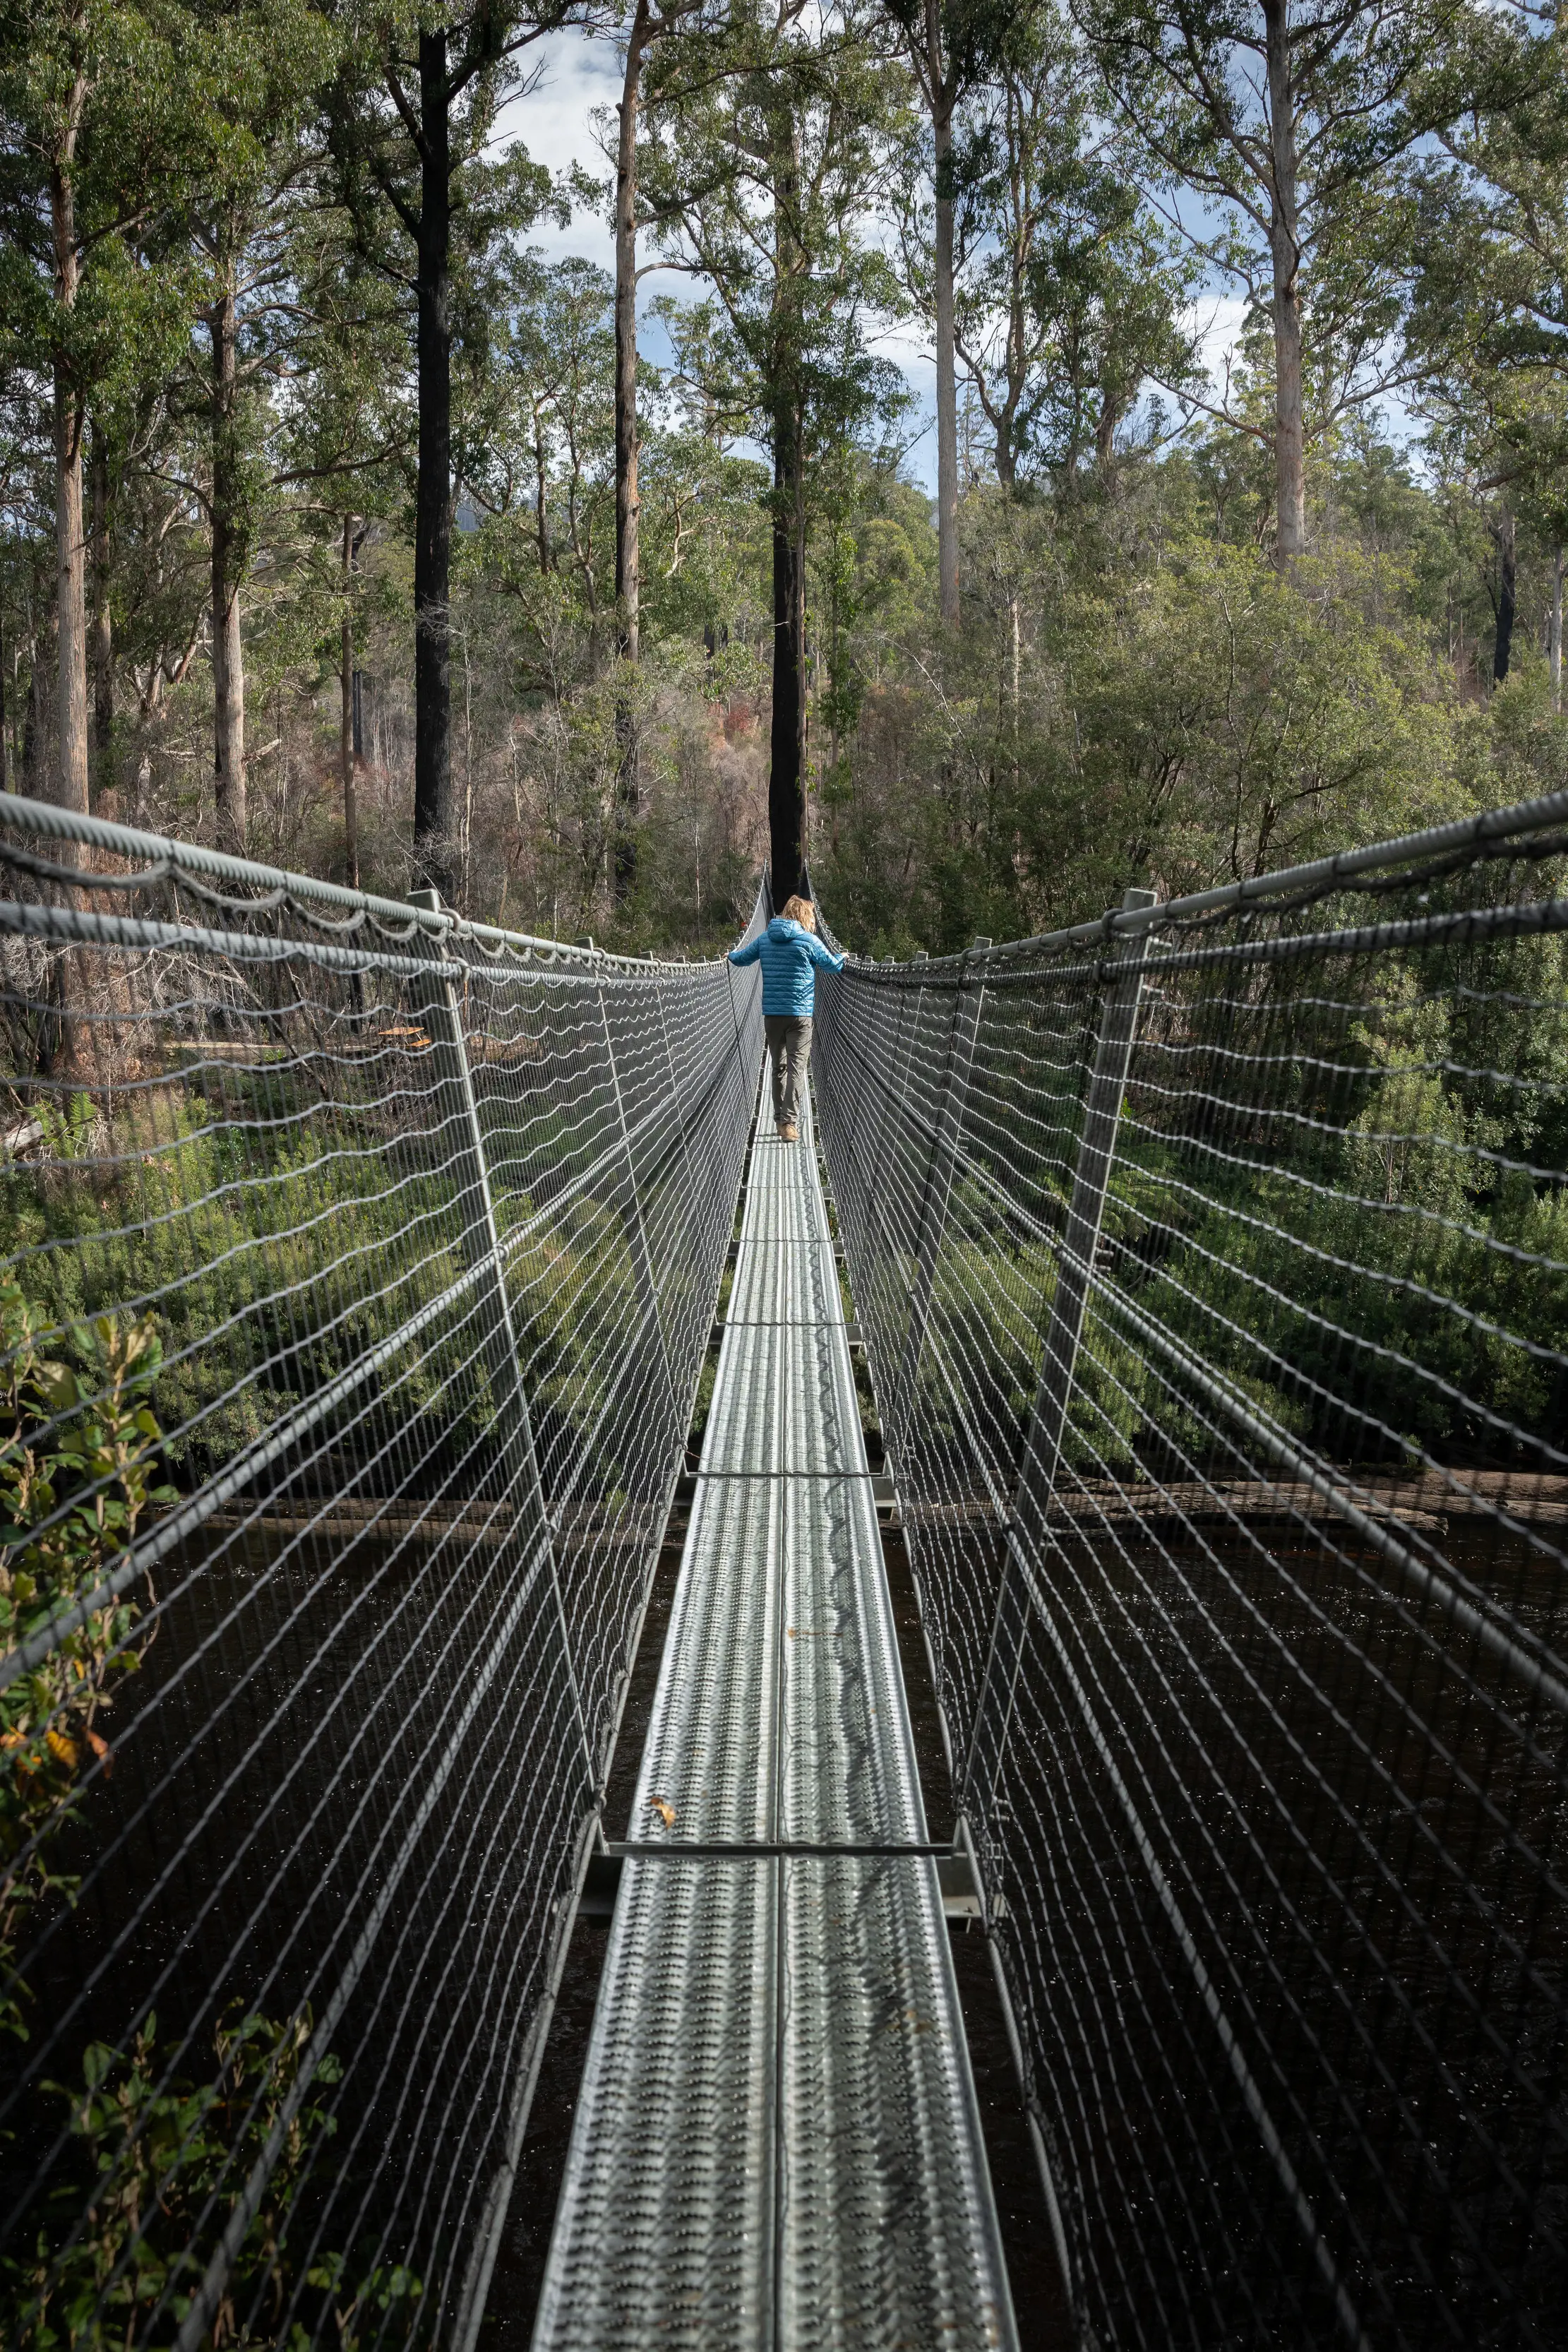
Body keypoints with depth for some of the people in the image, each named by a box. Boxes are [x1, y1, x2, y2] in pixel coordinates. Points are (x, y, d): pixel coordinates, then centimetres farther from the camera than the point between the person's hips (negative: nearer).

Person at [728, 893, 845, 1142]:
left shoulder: (764, 938, 6)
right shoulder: (808, 940, -5)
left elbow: (740, 958, 17)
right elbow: (834, 965, 6)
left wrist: (731, 955, 40)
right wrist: (844, 960, 28)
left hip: (771, 1014, 4)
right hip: (800, 1014, -4)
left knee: (778, 1067, 15)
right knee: (796, 1068, -6)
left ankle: (780, 1120, 18)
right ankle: (790, 1123, -17)